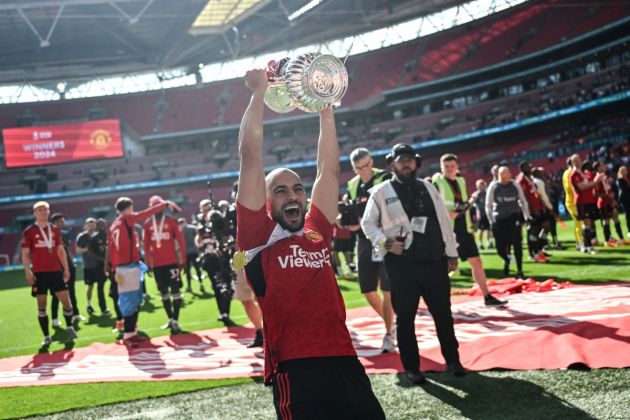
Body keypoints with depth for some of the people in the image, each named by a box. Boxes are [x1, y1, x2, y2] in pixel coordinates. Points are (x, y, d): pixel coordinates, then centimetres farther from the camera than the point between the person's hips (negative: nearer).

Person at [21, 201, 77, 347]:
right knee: (42, 305, 1)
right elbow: (25, 254, -3)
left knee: (66, 300, -1)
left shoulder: (55, 230, 11)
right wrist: (28, 272, -13)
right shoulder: (29, 232, -1)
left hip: (56, 271, 3)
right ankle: (47, 336, 8)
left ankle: (69, 327, 21)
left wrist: (66, 269, 10)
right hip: (39, 273, -3)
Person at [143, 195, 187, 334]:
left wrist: (182, 260, -5)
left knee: (175, 290, -6)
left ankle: (175, 320, -4)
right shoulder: (147, 224, 6)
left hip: (172, 261, -3)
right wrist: (148, 263, 5)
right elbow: (146, 245, 8)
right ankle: (170, 319, 20)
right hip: (157, 264, 3)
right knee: (163, 292, 10)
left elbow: (180, 241, -2)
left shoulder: (171, 221, -1)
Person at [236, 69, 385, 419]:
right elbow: (251, 159, 0)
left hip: (346, 363, 5)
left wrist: (325, 107, 20)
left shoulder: (317, 231, 15)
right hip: (296, 371, -5)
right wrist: (259, 93, 4)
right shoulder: (259, 236, 3)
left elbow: (329, 169, 19)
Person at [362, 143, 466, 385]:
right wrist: (385, 242, -13)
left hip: (434, 263, 3)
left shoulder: (428, 188, 11)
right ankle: (411, 368, 13)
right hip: (402, 265, -3)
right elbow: (368, 223, 3)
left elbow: (444, 221, 12)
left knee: (443, 313, 9)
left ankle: (452, 360, 24)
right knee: (405, 317, 3)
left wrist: (451, 254, 9)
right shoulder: (381, 192, 0)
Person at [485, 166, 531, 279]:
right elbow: (488, 205, 1)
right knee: (500, 248, 0)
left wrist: (526, 216, 5)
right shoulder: (493, 187, -4)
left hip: (514, 217, 0)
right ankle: (506, 260, 35)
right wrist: (491, 220, -6)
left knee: (517, 244, -9)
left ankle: (519, 271, 2)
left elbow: (523, 201, 12)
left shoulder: (515, 185, 0)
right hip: (499, 219, 0)